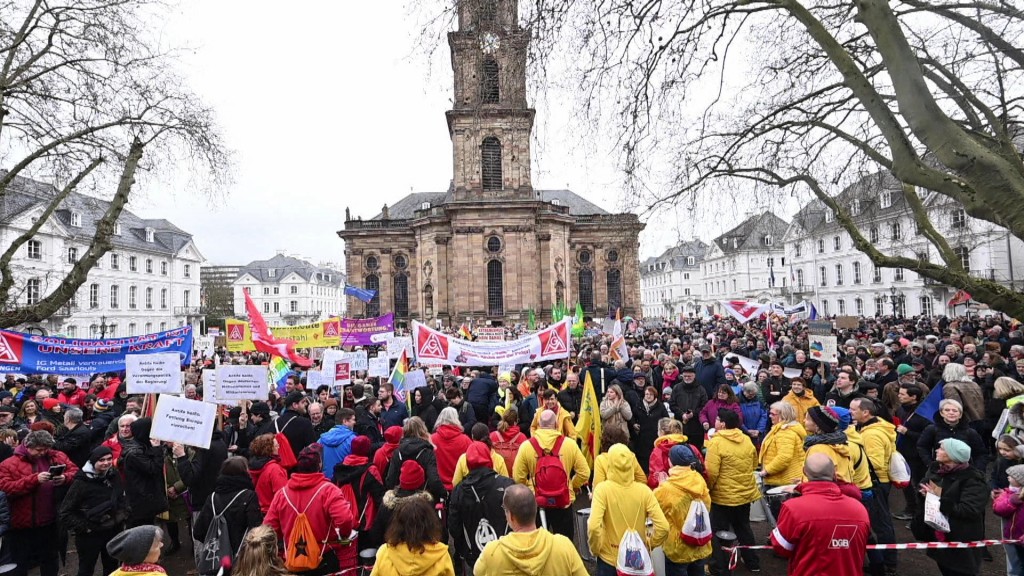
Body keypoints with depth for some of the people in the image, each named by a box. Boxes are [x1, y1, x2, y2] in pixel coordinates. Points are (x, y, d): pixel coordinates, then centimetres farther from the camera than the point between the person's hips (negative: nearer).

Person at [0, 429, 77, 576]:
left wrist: (65, 478, -22)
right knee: (20, 563, 15)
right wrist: (34, 479, -29)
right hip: (22, 523, -3)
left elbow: (76, 472, 0)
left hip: (49, 521, 3)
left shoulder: (57, 457, 0)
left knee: (50, 559, 21)